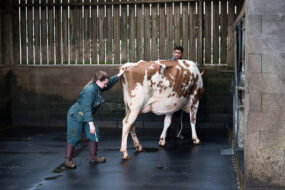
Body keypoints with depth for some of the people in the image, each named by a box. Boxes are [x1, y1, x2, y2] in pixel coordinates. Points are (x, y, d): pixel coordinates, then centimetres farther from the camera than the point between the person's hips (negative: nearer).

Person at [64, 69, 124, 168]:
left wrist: (119, 75, 24)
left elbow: (110, 82, 22)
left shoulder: (98, 88, 1)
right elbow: (86, 108, -31)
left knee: (94, 134, 7)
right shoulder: (89, 91, -27)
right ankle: (68, 160, 4)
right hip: (75, 115, -9)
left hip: (86, 116, 9)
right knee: (74, 137, -6)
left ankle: (93, 157, 18)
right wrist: (91, 124, -32)